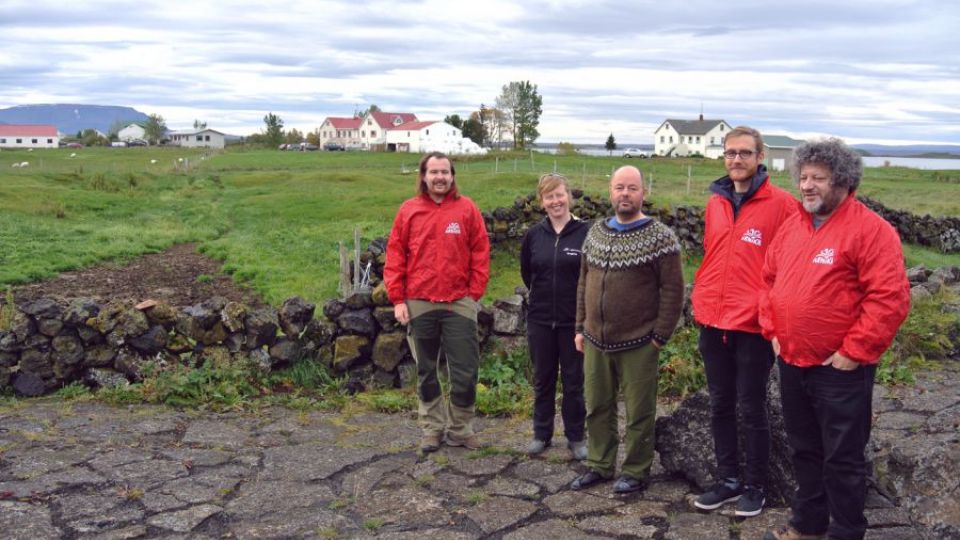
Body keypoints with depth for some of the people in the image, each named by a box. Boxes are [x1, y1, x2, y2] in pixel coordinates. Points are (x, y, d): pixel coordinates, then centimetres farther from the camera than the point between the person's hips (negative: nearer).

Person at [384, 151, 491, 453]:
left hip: (459, 304, -1)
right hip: (419, 304, 1)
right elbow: (395, 256, 4)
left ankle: (460, 429, 20)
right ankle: (432, 428, 25)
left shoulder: (467, 209, 1)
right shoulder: (409, 210, 3)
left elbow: (480, 255, 2)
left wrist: (475, 294, -3)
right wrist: (398, 299, -2)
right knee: (426, 372, 11)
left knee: (465, 372, 3)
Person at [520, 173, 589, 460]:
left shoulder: (585, 232, -9)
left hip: (573, 320, -3)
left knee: (574, 381, 7)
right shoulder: (534, 234, 2)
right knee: (542, 379, 13)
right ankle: (542, 434, 26)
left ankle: (576, 437, 21)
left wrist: (581, 304, -1)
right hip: (540, 320, 3)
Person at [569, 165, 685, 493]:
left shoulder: (660, 237, -8)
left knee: (639, 411, 6)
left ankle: (636, 471, 21)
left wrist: (660, 336, -11)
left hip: (638, 344, -5)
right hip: (595, 341, 5)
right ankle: (599, 465, 29)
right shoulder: (595, 233, 9)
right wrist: (581, 327, 13)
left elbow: (672, 290, -9)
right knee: (597, 407, 14)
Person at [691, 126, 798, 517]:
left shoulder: (781, 204, -8)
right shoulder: (714, 203, 9)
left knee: (751, 409, 6)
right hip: (712, 323, 6)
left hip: (753, 325, -5)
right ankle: (728, 480, 28)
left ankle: (754, 486, 22)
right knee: (720, 406, 14)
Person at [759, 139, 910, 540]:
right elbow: (769, 279, 17)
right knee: (803, 448, 20)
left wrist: (854, 352, -17)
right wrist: (772, 330, 7)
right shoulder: (791, 226, 9)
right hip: (791, 362, 7)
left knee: (842, 458, 5)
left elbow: (890, 298, -19)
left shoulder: (870, 230, -13)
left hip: (840, 369, -7)